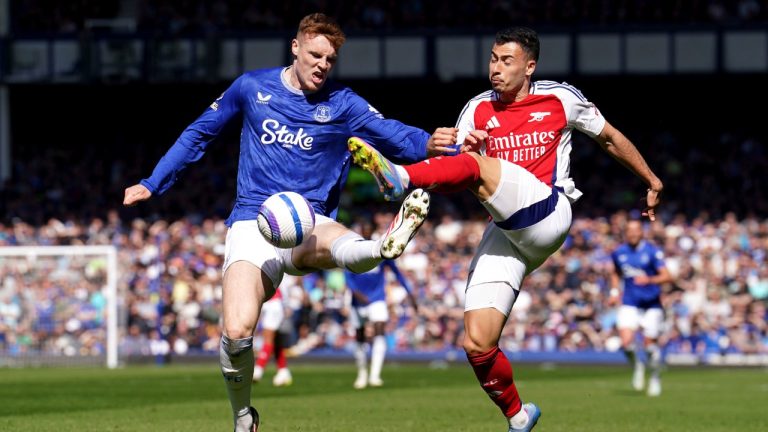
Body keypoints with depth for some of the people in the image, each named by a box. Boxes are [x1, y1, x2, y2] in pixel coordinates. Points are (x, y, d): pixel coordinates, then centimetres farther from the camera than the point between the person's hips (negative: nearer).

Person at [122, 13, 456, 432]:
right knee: (237, 332, -21)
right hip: (252, 222, 0)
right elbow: (198, 133, 20)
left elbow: (394, 135, -11)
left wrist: (430, 143, -33)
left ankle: (385, 247, -75)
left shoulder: (343, 105, 3)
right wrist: (152, 184, 20)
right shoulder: (252, 87, 7)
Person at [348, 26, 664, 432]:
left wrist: (651, 181, 31)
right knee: (477, 344, -7)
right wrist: (463, 149, -15)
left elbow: (610, 137, 23)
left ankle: (399, 176, -52)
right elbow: (455, 166, 8)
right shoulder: (478, 109, 13)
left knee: (478, 166, -30)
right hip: (504, 232, 4)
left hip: (546, 213, -4)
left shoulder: (561, 98, 8)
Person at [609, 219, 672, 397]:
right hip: (629, 304, 2)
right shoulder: (619, 253, 4)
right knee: (626, 342, -15)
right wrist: (614, 291, 9)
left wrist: (649, 280, -32)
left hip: (651, 304, -2)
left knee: (650, 344, 0)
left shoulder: (652, 252, -9)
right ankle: (637, 366, 15)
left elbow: (666, 276, -16)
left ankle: (655, 377, 23)